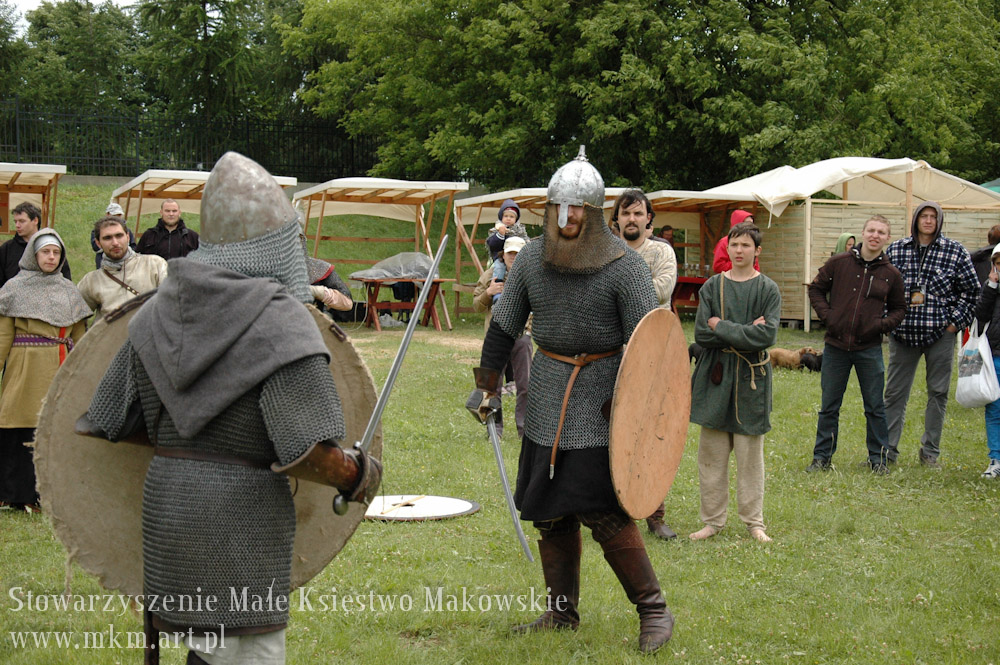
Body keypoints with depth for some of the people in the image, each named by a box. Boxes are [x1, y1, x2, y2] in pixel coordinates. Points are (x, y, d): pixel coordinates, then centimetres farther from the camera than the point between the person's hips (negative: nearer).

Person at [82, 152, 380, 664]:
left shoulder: (160, 310, 7)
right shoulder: (280, 322, -13)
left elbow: (104, 422, 10)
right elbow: (309, 450, -19)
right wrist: (358, 477, -1)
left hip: (165, 502, 7)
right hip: (242, 513, -7)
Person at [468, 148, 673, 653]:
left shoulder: (624, 266, -11)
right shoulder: (531, 259, 4)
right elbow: (504, 326, 13)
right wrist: (486, 386, 13)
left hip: (602, 401, -5)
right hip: (547, 401, 6)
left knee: (604, 512, -11)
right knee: (549, 511, 10)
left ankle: (654, 611, 2)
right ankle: (562, 612, 25)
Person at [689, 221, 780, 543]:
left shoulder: (768, 289, 1)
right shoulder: (712, 287, 5)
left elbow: (767, 336, -12)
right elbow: (701, 334, -5)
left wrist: (721, 327, -11)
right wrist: (745, 332, -12)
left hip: (751, 377, -1)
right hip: (715, 375, 1)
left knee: (750, 453, 3)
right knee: (711, 453, 4)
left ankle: (754, 522, 14)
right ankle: (712, 520, 14)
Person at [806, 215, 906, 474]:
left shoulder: (891, 275, 2)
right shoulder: (838, 263, -1)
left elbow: (899, 308, 14)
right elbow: (816, 289, 9)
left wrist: (883, 324, -5)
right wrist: (826, 315, -5)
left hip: (869, 349, 0)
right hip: (836, 346, 0)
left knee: (875, 407, 7)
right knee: (829, 406, 9)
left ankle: (879, 459, 19)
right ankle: (822, 457, 20)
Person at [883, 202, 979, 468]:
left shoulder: (955, 252, 0)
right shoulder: (895, 250, 4)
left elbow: (971, 289, 5)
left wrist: (956, 321, -2)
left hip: (940, 333, -1)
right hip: (903, 333, 1)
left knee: (938, 392, 6)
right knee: (895, 393, 4)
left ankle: (930, 451, 18)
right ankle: (887, 450, 12)